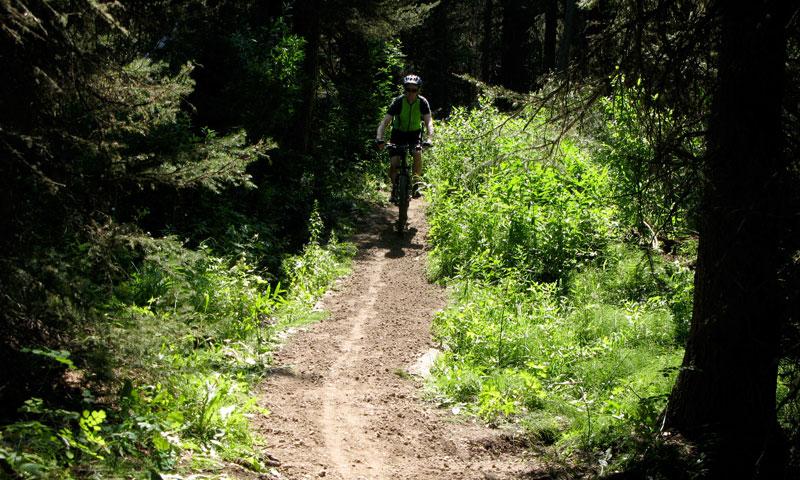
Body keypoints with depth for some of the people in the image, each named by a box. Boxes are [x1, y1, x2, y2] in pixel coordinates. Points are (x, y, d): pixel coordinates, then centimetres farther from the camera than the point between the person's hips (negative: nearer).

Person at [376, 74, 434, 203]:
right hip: (398, 133, 0)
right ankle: (394, 187, 9)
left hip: (414, 133, 1)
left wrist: (429, 138, -43)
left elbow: (429, 121, -25)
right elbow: (385, 121, -26)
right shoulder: (398, 101, -22)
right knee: (394, 162, -14)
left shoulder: (422, 102, -18)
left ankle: (416, 183, -10)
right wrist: (379, 138, -41)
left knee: (417, 154, -28)